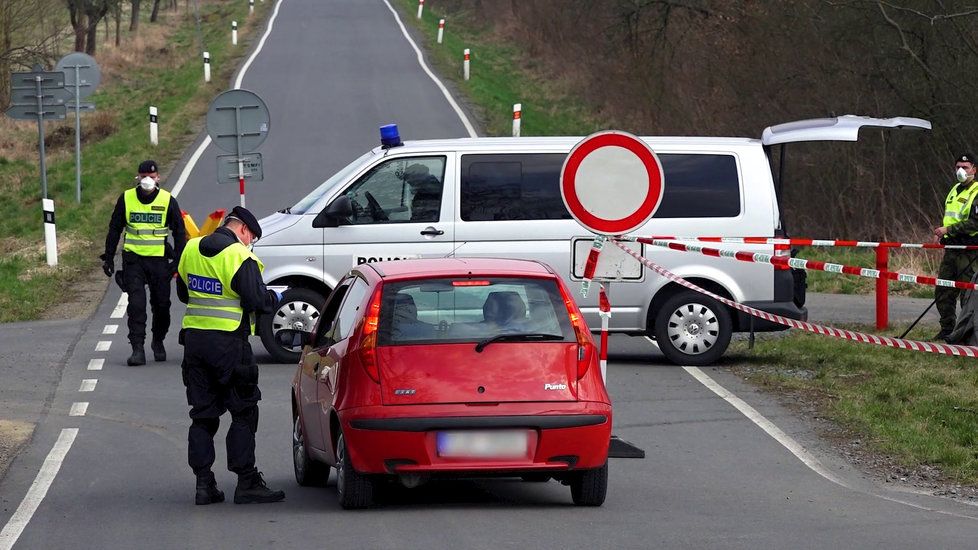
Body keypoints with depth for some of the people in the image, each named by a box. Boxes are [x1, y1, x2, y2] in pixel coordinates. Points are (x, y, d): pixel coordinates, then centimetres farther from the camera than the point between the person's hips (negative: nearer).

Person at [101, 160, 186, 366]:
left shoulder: (167, 200, 1)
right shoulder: (126, 199, 3)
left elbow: (179, 232, 7)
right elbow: (114, 229, 11)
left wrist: (179, 260, 0)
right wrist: (108, 258, 9)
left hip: (159, 260, 0)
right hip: (133, 259, 0)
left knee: (161, 304, 7)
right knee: (136, 305, -9)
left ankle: (158, 342, 28)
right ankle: (137, 349, -9)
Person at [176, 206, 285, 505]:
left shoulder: (191, 249, 9)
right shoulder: (240, 256, -12)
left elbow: (182, 292, 20)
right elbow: (257, 301, -15)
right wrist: (275, 298, 4)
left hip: (194, 338, 6)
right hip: (228, 342, -6)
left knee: (202, 413, 11)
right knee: (243, 413, 2)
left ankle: (203, 483, 9)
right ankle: (246, 482, 1)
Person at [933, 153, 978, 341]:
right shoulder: (955, 191, 19)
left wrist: (948, 230, -19)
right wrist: (941, 233, 14)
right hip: (951, 248, 9)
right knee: (943, 292, 8)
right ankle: (947, 329, 16)